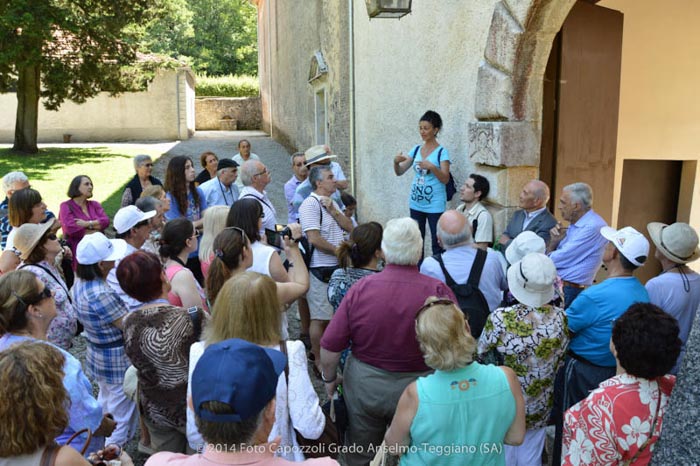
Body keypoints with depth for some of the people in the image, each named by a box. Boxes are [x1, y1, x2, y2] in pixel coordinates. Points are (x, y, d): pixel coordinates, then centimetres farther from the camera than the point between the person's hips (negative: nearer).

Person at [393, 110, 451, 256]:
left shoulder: (442, 152, -8)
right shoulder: (416, 149, 7)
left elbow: (445, 179, -14)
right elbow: (399, 172, 7)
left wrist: (431, 166, -29)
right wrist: (396, 162, -14)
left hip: (434, 205, -5)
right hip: (416, 203, 5)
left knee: (437, 242, -2)